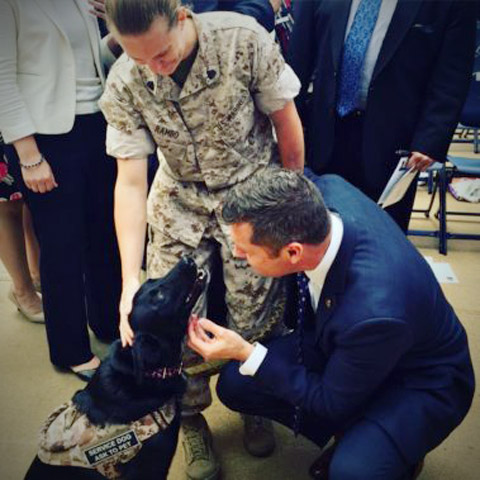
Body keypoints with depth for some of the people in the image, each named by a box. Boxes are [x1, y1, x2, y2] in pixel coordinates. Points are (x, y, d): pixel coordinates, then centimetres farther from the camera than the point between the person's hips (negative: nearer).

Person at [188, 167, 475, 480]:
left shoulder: (375, 313, -42)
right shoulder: (326, 191, -25)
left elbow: (332, 404, -23)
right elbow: (303, 180, 2)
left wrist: (247, 354, -25)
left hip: (418, 380, -6)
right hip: (340, 344, 6)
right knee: (234, 385, -4)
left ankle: (400, 449, 4)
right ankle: (354, 435, 14)